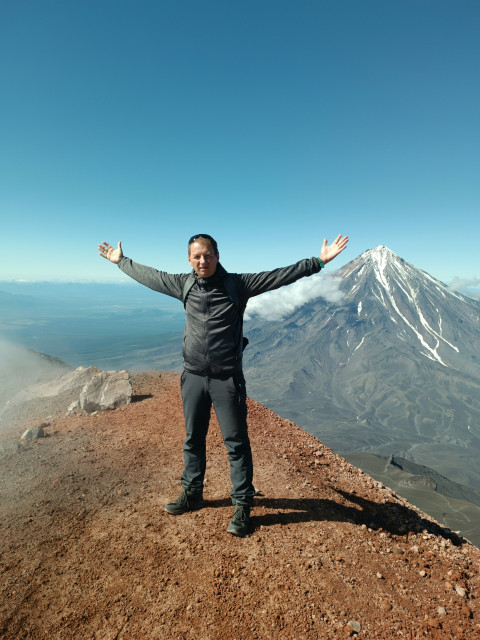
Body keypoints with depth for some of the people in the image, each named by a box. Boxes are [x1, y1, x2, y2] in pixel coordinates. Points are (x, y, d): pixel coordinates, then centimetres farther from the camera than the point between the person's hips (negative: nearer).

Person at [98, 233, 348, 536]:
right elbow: (148, 275, 19)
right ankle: (192, 493, 38)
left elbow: (280, 276, -10)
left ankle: (242, 505, 21)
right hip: (193, 377, 4)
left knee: (236, 442, 4)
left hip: (227, 378, -4)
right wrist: (121, 260, 29)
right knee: (193, 439, 18)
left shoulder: (237, 284, -6)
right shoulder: (183, 284, 5)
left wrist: (319, 261, -15)